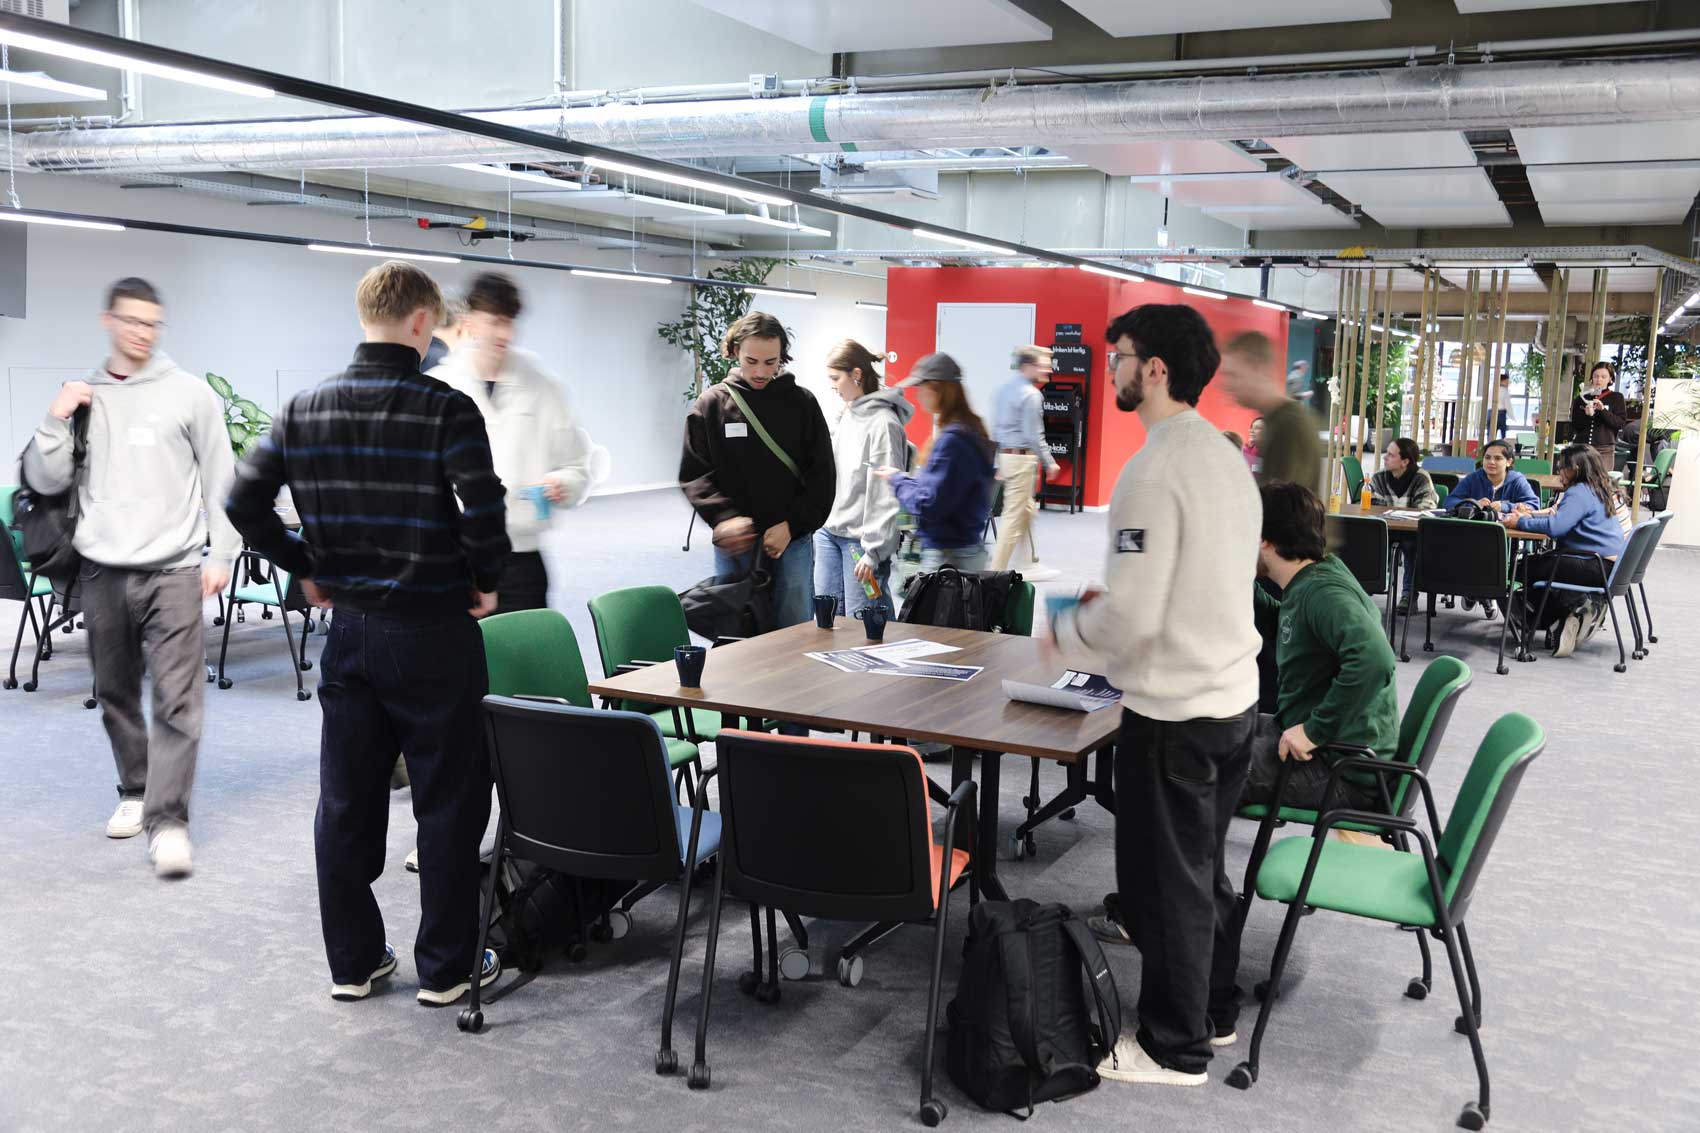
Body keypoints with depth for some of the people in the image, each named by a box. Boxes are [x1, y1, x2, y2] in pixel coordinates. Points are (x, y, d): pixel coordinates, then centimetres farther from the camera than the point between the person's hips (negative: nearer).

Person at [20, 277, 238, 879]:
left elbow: (220, 480, 3)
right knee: (116, 694, 13)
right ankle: (135, 792, 30)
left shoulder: (190, 393, 1)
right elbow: (46, 482, 8)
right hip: (102, 572, 3)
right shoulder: (80, 395, 9)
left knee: (177, 699, -10)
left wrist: (221, 555, -2)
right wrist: (55, 423, -6)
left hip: (173, 570, -3)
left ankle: (168, 819, -8)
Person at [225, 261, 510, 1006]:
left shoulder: (304, 409, 2)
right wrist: (486, 581, -4)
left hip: (348, 629, 5)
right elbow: (481, 513, -22)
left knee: (346, 801, 13)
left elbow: (244, 503, 3)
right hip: (433, 632, -5)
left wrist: (305, 568, 14)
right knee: (448, 803, 7)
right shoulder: (446, 410, -14)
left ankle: (352, 961, 25)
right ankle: (445, 968, 15)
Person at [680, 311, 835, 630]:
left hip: (793, 539, 0)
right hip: (734, 544, 0)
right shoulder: (711, 404, 2)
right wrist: (723, 517, -17)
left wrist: (792, 525, -10)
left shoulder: (802, 403, 2)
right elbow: (693, 475, -1)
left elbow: (822, 474, 1)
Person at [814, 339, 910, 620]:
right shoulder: (848, 414, 12)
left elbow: (885, 495, -16)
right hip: (828, 531, 8)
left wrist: (873, 550, -18)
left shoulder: (883, 422, -13)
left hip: (861, 538, -8)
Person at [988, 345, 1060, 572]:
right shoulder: (1031, 395, -14)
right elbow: (1034, 435, -16)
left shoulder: (1005, 389, 13)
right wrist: (1049, 463, -7)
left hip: (1005, 456, 9)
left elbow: (995, 427, 16)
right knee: (1014, 516, -4)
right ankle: (997, 568, -2)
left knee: (1027, 511, 20)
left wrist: (999, 463, 19)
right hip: (1022, 458, -9)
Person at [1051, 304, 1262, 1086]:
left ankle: (1175, 1047, 20)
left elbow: (1131, 618, -23)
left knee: (1166, 881, 6)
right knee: (1205, 868, 22)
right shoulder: (1226, 457, 8)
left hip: (1172, 710, -9)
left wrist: (1061, 636, -5)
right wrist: (1115, 595, 16)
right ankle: (1215, 1010, 36)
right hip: (1234, 695, 9)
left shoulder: (1154, 469, -20)